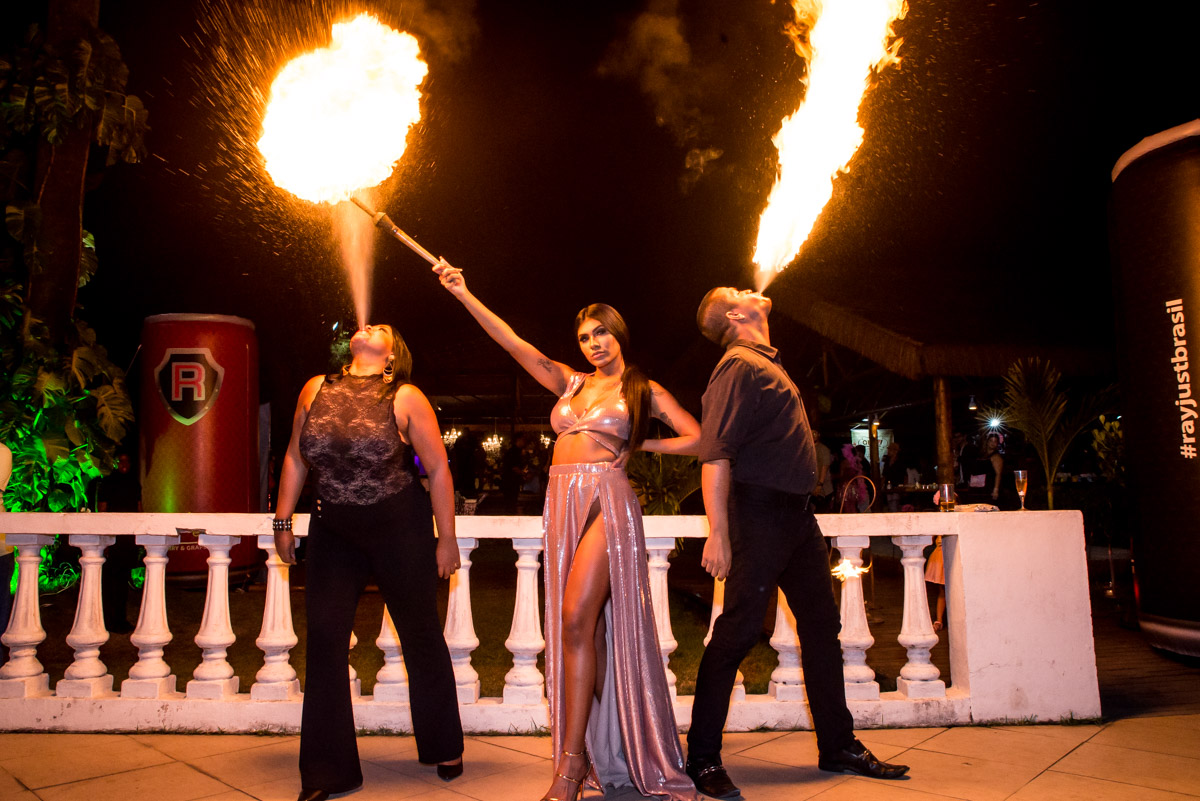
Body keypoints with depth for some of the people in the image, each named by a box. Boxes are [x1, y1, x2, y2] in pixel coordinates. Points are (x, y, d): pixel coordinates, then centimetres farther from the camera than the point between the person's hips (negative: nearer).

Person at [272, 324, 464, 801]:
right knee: (323, 640, -2)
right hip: (332, 533, 3)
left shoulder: (405, 399, -9)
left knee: (421, 636, 8)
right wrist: (283, 522, 9)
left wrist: (446, 538, -8)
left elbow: (438, 468, -8)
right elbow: (295, 458, 10)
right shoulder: (315, 390, 3)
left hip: (401, 530, -3)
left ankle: (444, 749, 29)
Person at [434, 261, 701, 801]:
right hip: (563, 503, 5)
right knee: (585, 629, 6)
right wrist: (462, 294, 3)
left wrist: (640, 444, 5)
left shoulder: (645, 391, 8)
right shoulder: (570, 382, 16)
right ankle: (603, 750, 17)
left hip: (606, 501, -5)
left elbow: (697, 439, 5)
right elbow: (515, 344, 8)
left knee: (577, 619, -16)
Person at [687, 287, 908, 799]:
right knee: (738, 631, -6)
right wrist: (718, 532, -26)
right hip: (759, 512, -10)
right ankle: (703, 759, 5)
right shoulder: (738, 367, -10)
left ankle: (839, 747, 26)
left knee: (822, 626, 14)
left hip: (796, 515, 10)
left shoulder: (767, 364, 20)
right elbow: (716, 454, -20)